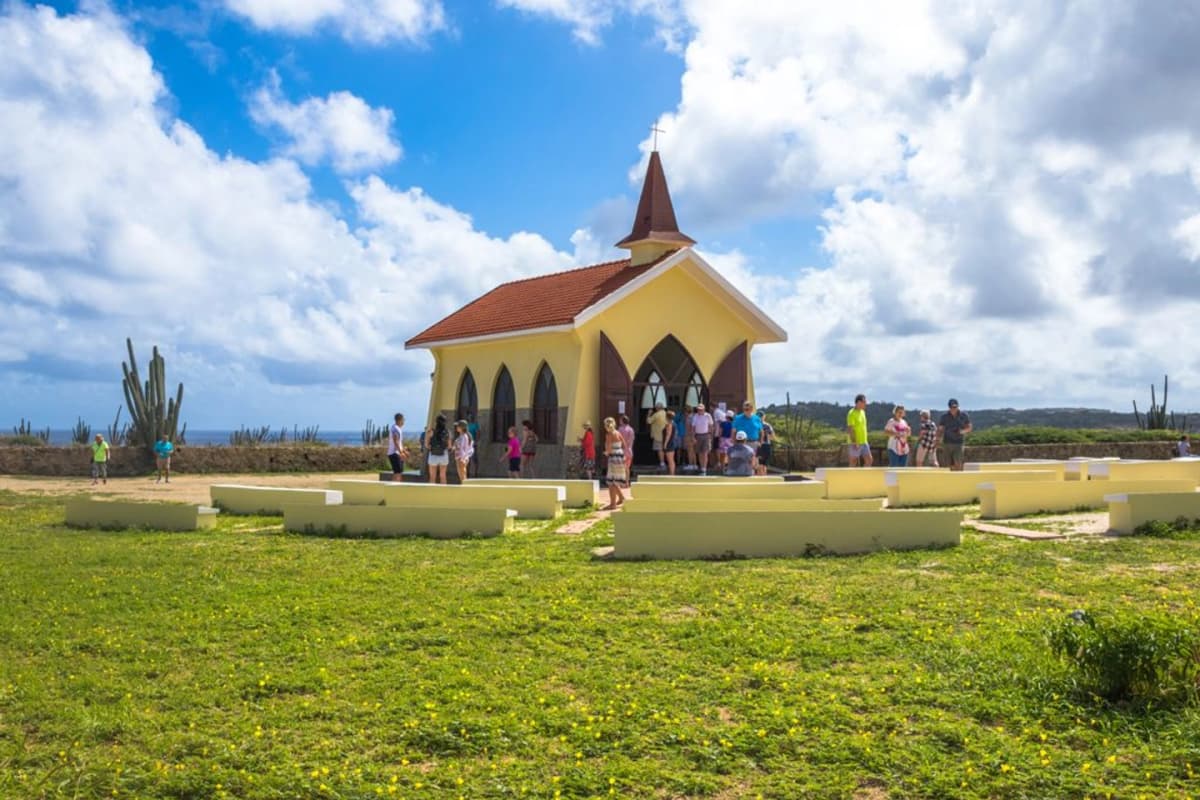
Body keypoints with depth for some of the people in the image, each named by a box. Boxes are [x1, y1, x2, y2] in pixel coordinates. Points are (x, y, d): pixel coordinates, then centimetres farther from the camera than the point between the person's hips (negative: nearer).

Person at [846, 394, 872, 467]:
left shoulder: (863, 412, 13)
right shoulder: (852, 413, -14)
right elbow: (850, 429, -18)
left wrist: (865, 441, 19)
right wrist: (854, 443, -24)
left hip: (864, 442, 8)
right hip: (856, 443, -8)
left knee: (869, 461, 3)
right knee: (853, 463, -1)